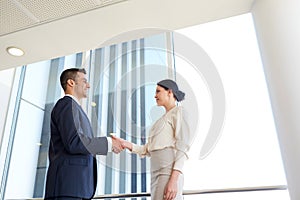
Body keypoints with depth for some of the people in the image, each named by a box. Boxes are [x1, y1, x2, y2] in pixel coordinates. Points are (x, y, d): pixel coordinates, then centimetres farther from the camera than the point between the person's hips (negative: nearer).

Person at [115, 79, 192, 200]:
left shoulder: (178, 111, 1)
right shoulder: (164, 118, 24)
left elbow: (183, 147, -11)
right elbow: (149, 150, 15)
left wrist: (174, 179, -20)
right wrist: (127, 145, 3)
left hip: (169, 173, -8)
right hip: (157, 173, 8)